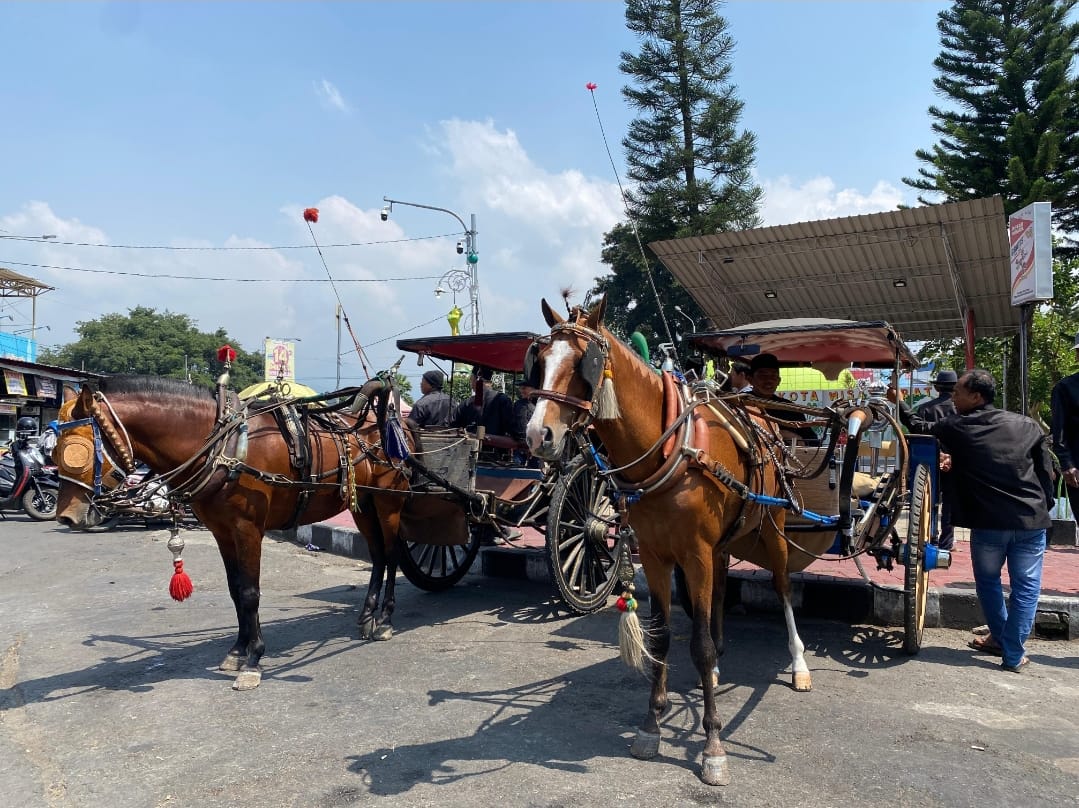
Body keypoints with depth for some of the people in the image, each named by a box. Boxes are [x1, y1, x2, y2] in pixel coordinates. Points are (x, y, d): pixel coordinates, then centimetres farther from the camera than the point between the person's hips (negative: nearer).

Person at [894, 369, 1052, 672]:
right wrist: (1043, 507, 19)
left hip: (988, 523, -1)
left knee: (988, 581, 21)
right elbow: (1047, 472, 6)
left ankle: (1000, 639, 33)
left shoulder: (955, 428, -5)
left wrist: (900, 402, 26)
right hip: (1031, 521, 2)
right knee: (1026, 586, 9)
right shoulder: (1027, 426, 3)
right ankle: (1014, 655, 9)